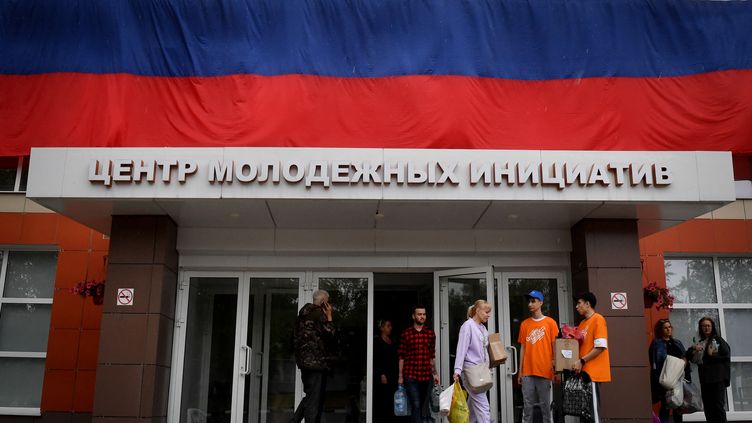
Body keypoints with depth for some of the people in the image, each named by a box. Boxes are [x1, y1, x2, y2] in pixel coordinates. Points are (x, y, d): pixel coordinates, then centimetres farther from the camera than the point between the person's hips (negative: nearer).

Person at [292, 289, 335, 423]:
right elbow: (329, 334, -12)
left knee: (310, 395, 16)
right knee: (314, 397, -4)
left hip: (304, 360, 9)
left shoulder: (303, 313, 17)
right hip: (316, 361, -9)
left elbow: (297, 336, 20)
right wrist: (329, 317, -4)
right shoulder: (319, 313, -10)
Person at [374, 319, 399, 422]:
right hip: (382, 377, -6)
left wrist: (397, 374, 9)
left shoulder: (393, 343, 17)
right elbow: (376, 360, -9)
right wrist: (382, 375, -15)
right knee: (381, 401, -7)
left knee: (390, 401, 3)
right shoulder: (377, 342, -3)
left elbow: (396, 359, 16)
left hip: (392, 376, 6)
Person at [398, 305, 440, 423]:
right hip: (410, 376, -4)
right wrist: (400, 376, 0)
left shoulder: (430, 333, 8)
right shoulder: (406, 333, -1)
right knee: (416, 406, -10)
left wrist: (435, 373, 9)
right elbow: (402, 357, 1)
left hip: (426, 376, 4)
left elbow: (432, 356, 13)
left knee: (421, 406, 12)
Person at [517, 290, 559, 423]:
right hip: (527, 372, 3)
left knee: (545, 404, 2)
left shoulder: (550, 323, 1)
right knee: (527, 405, 2)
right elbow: (523, 348, 11)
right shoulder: (524, 324, 10)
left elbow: (554, 346, 1)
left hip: (544, 371, -3)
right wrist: (520, 371, 7)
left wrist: (555, 367, -4)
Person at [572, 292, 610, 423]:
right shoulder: (582, 323, 18)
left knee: (592, 409, -7)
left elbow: (600, 347, -16)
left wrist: (581, 361, -17)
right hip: (583, 372, 8)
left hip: (593, 372, -8)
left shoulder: (598, 319, -8)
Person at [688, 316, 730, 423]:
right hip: (705, 379, 5)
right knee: (708, 407, 7)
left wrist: (712, 355, -8)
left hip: (718, 378, -5)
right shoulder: (700, 343, 15)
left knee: (719, 406, -6)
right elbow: (689, 356, 10)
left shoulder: (718, 339, 1)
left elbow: (726, 354, -9)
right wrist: (693, 348, -7)